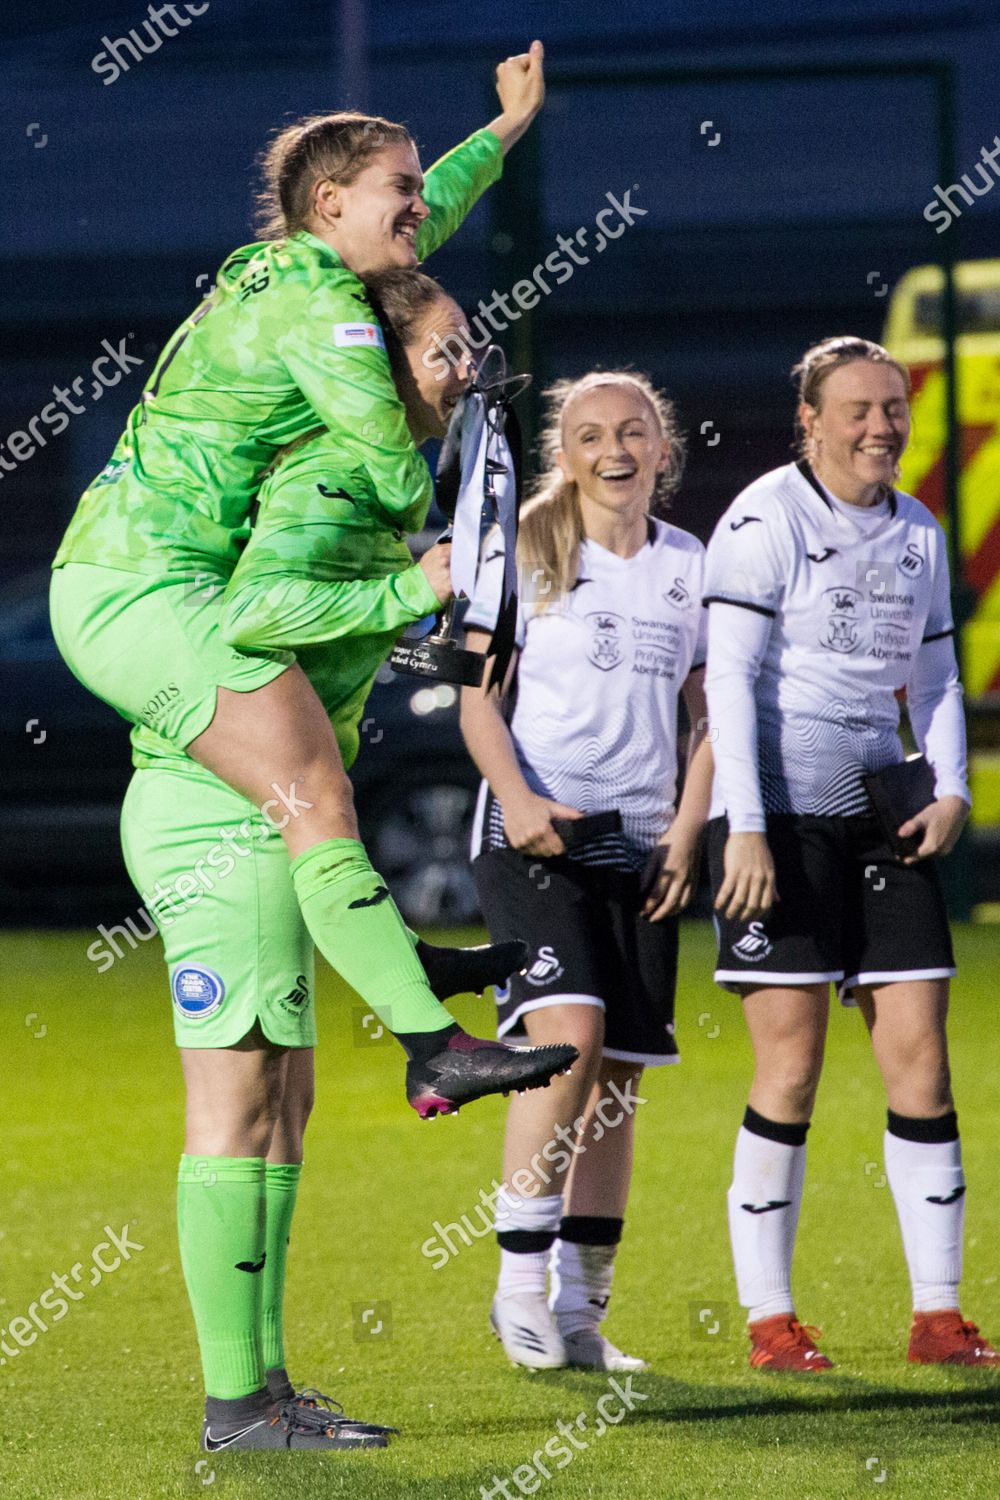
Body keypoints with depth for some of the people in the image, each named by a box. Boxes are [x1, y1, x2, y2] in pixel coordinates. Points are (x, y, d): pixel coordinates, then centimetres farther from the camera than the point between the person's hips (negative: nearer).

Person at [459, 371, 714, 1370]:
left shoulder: (687, 566, 10)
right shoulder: (524, 550, 1)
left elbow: (707, 715, 15)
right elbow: (478, 693, -1)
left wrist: (686, 832, 2)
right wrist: (517, 799, -17)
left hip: (640, 847, 4)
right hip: (533, 838, -4)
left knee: (619, 1077, 3)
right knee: (569, 1033, -23)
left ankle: (580, 1308, 11)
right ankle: (521, 1277, -14)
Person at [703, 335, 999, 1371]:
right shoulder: (766, 520, -6)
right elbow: (729, 676, -11)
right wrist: (744, 828, -18)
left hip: (881, 818, 6)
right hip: (779, 816, -6)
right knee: (789, 1066, -6)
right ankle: (769, 1319, 2)